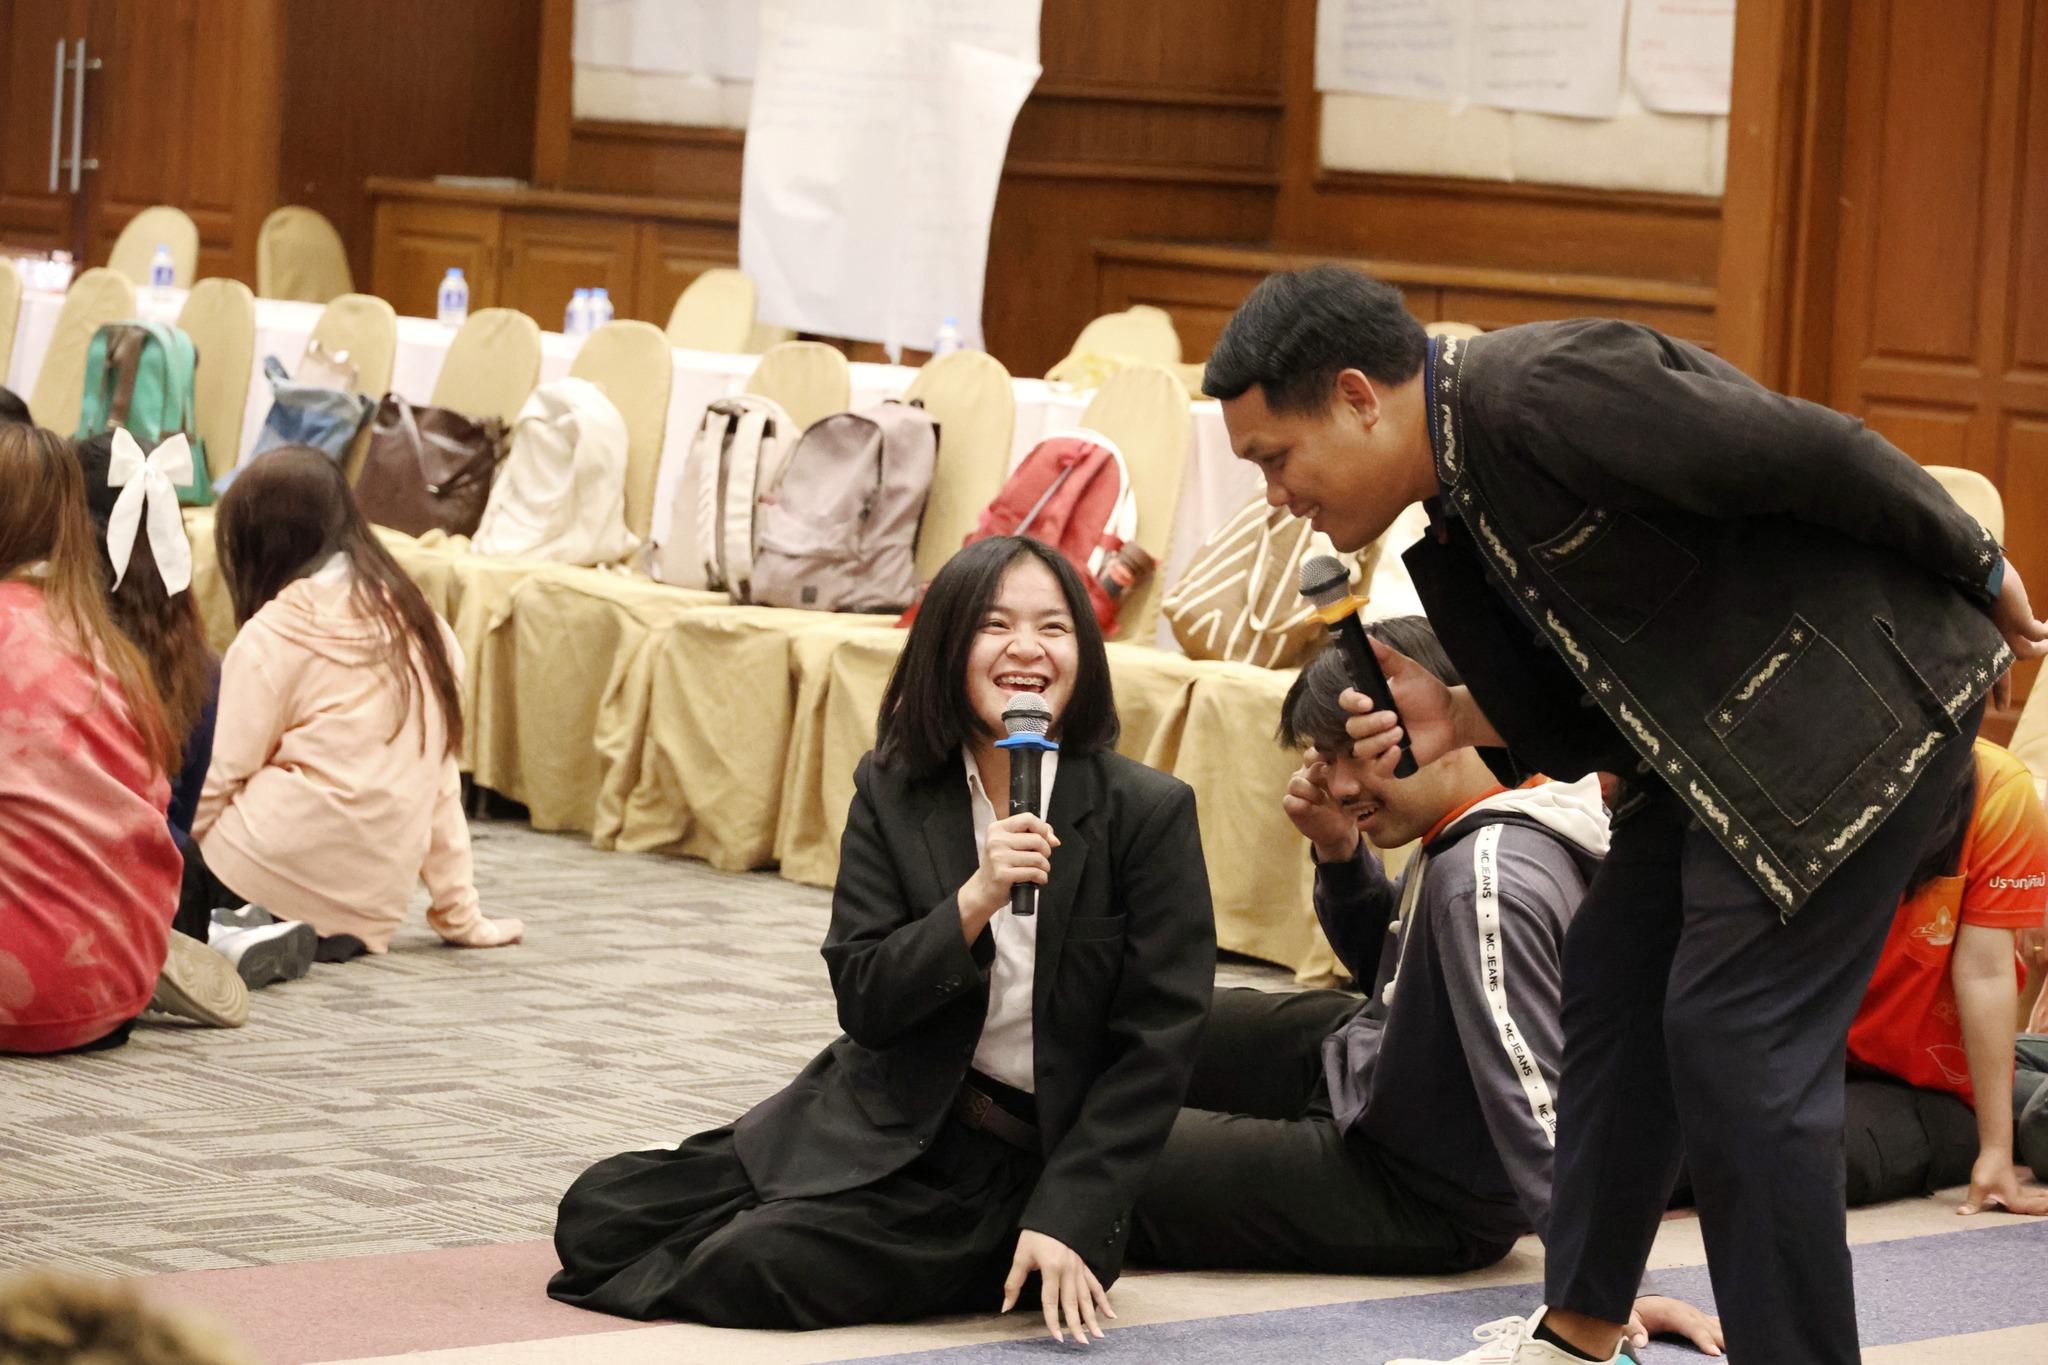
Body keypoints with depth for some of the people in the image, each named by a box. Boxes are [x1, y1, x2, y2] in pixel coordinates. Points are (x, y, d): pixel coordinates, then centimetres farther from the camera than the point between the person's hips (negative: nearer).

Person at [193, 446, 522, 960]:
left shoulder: (274, 634, -6)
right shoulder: (423, 626, 9)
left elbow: (223, 775, -6)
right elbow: (440, 779, 11)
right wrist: (461, 916, 15)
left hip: (285, 869, -6)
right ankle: (331, 934, 6)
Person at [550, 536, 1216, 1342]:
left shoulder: (1150, 813, -10)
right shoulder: (890, 796, 0)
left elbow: (1159, 1043, -9)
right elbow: (863, 1001, -5)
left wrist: (1067, 1221, -17)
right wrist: (974, 899, -23)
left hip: (1017, 1170, -4)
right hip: (882, 1121, 4)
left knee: (756, 1268, -24)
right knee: (599, 1214, -7)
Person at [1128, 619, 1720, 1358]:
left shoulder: (1486, 878, -34)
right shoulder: (1486, 824, -5)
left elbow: (1529, 1096, -37)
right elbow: (1386, 966, 11)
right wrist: (1339, 853, -7)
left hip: (1412, 1195, -9)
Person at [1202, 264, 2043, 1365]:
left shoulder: (1540, 392, -23)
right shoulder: (1457, 504, 8)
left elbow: (1821, 457, -21)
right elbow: (1599, 708, 13)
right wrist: (1462, 720, -4)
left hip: (1859, 691, -10)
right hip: (1725, 729, 10)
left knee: (1736, 1036, -11)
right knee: (1614, 976, 13)